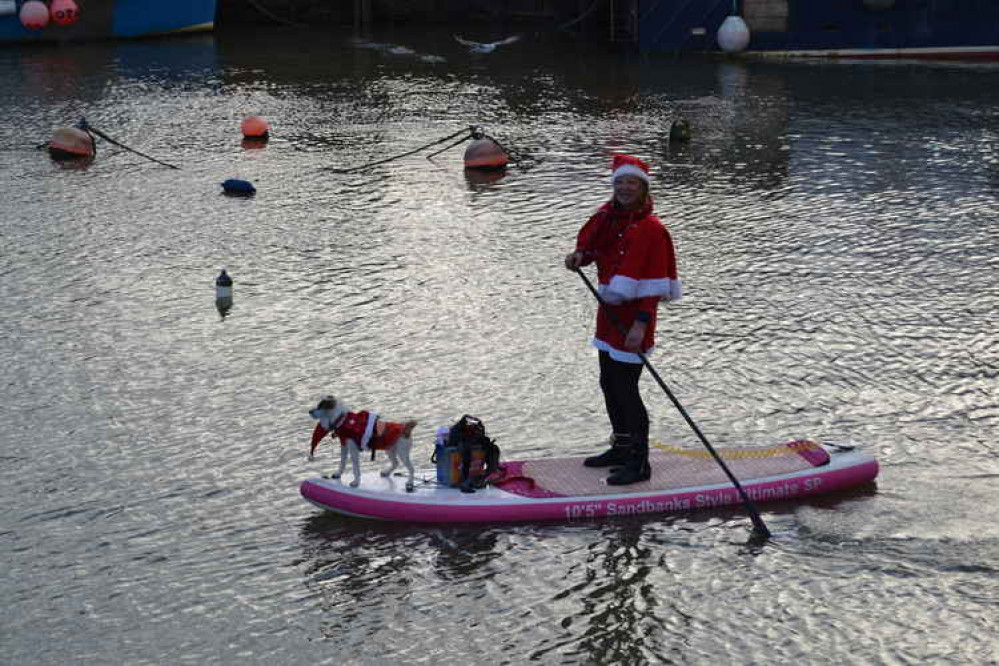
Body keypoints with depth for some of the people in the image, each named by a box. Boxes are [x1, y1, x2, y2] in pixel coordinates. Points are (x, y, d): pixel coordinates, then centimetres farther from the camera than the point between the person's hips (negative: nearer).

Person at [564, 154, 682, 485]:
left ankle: (639, 463, 0)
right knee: (609, 383, 17)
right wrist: (579, 256, -2)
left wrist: (641, 324, -25)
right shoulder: (608, 216, 6)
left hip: (633, 316, -8)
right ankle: (621, 448, 33)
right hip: (609, 312, 8)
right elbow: (589, 242, 22)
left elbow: (653, 285, -18)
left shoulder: (651, 229, -16)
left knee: (625, 389, -8)